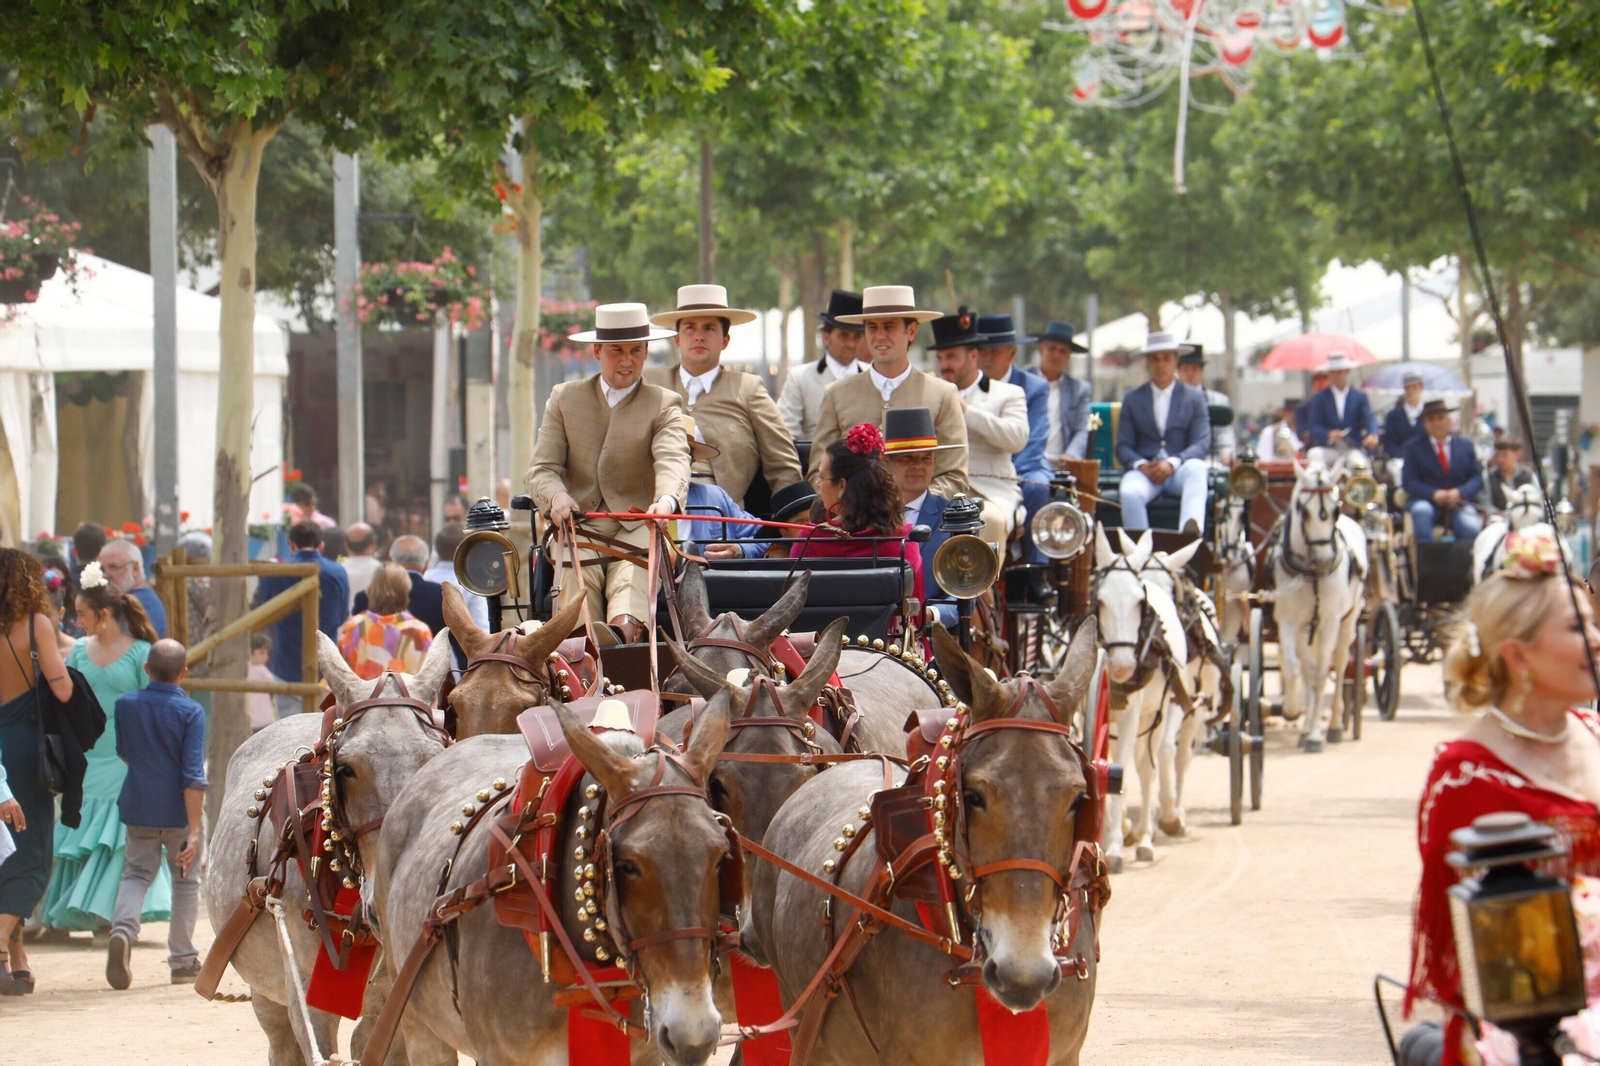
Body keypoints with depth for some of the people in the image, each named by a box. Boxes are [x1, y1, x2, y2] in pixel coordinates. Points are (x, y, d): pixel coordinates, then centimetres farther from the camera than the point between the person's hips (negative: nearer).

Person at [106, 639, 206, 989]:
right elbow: (193, 774, -18)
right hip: (179, 813, -2)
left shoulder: (125, 704, -3)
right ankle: (183, 962, 17)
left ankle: (123, 928, -16)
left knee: (137, 873, 13)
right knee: (186, 882, 14)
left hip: (138, 808, 2)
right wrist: (194, 830, -18)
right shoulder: (190, 712, -13)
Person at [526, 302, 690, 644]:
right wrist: (557, 496, -18)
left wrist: (666, 499, -37)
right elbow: (542, 468, 8)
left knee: (632, 577, -33)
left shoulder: (664, 405, 9)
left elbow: (672, 460, -12)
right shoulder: (564, 398, 16)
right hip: (581, 523, 2)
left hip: (638, 527, -2)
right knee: (578, 575, -31)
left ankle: (624, 631, -58)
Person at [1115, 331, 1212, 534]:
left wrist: (1172, 464, -17)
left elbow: (1202, 445, 2)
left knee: (1196, 467, -38)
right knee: (1130, 493, -35)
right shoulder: (1132, 399, 17)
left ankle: (1190, 531, -60)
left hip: (1179, 471, -1)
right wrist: (1141, 465, -14)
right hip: (1144, 470, 1)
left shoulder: (1195, 398, 13)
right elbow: (1123, 447, 10)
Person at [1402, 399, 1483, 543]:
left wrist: (1460, 492, -14)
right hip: (1427, 501, -1)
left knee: (1471, 527, -29)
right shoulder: (1414, 447, 10)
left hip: (1458, 502, 1)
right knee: (1422, 511, -37)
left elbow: (1476, 478, 8)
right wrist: (1433, 494, -17)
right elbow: (1408, 482, 0)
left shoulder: (1465, 445, 16)